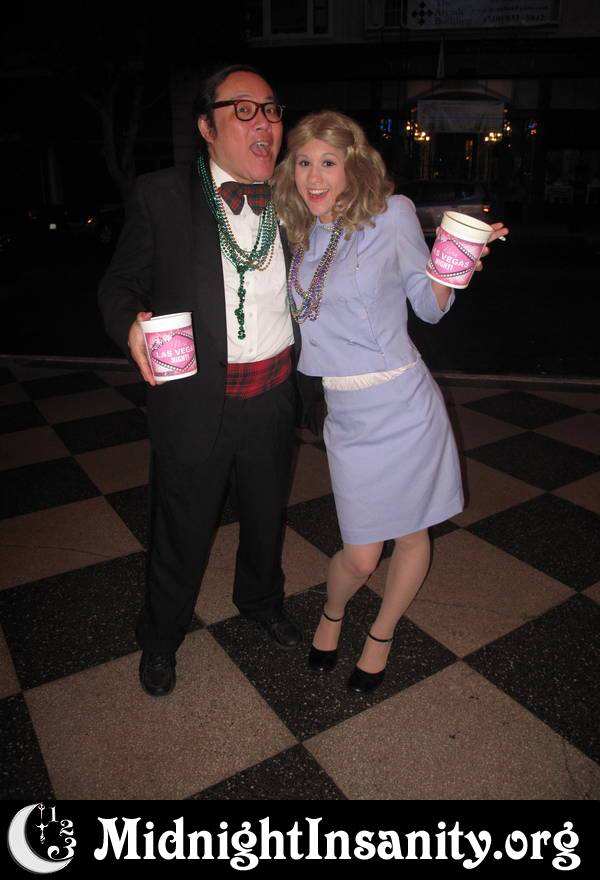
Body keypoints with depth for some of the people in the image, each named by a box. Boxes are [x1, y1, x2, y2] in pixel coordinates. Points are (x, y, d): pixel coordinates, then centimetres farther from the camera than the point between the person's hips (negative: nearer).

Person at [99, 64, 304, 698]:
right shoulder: (161, 196, -8)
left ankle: (261, 601, 55)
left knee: (267, 515, 24)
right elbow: (119, 283, -4)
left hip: (273, 398, 4)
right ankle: (160, 637, 42)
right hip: (194, 401, -3)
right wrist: (131, 324, -26)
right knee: (182, 531, 13)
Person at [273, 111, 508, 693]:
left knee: (411, 536, 12)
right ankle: (332, 614, 39)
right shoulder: (298, 234, 7)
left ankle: (381, 635, 39)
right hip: (347, 414, 2)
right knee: (360, 555, 5)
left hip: (404, 404, -2)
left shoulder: (391, 213, -3)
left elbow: (429, 307, 3)